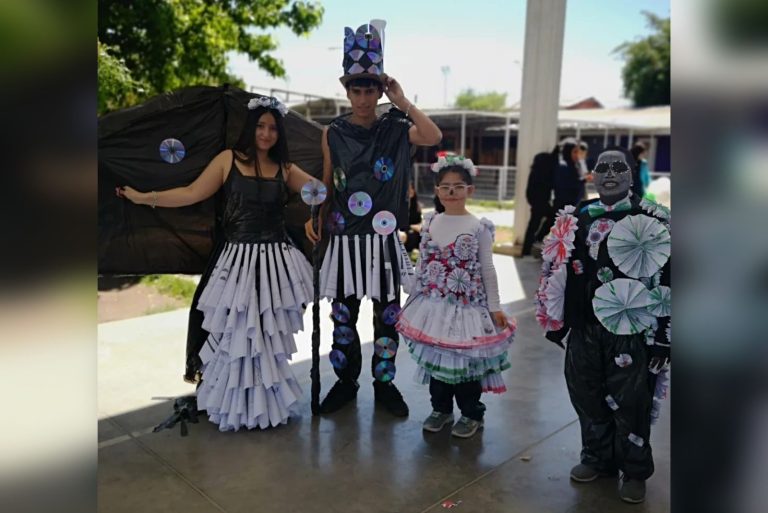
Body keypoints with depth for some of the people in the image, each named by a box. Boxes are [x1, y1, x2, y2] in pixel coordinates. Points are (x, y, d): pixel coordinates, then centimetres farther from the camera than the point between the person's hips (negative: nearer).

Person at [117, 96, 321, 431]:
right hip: (239, 259, -2)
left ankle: (267, 401, 26)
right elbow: (191, 194, 1)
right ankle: (239, 405, 21)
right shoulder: (228, 160, 4)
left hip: (276, 260, 2)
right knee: (236, 334, 2)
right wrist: (143, 197, -1)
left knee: (269, 335, 8)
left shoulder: (284, 169, 10)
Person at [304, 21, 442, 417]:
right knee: (343, 314, 9)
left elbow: (434, 137, -18)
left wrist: (402, 102, -14)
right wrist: (315, 220, -4)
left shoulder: (394, 129, 1)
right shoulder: (333, 134, 4)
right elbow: (326, 186, 8)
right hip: (344, 238, 1)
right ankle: (345, 382, 26)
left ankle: (384, 383, 24)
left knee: (387, 313, 8)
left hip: (383, 238, -1)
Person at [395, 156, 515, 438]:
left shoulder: (479, 227, -7)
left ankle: (471, 414, 25)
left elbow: (487, 270, -3)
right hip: (433, 303, 4)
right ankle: (441, 409, 30)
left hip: (466, 305, -4)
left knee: (465, 360, 5)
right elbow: (422, 264, 11)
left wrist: (494, 307, -3)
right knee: (435, 358, 11)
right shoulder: (430, 223, 4)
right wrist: (412, 297, 12)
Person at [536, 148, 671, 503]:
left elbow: (666, 280, -7)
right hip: (584, 328, 4)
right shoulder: (576, 219, 6)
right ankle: (597, 458, 36)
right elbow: (559, 271, 11)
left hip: (632, 329, -4)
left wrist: (662, 337, -10)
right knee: (588, 397, 14)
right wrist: (555, 321, 10)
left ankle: (635, 471, 28)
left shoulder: (653, 220, -5)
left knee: (631, 402, 7)